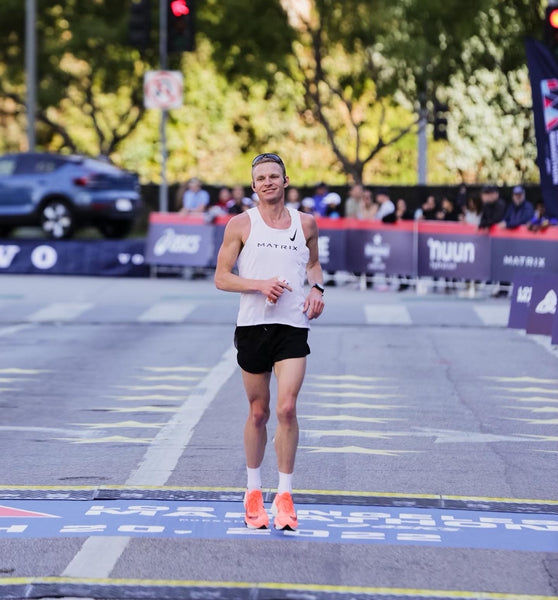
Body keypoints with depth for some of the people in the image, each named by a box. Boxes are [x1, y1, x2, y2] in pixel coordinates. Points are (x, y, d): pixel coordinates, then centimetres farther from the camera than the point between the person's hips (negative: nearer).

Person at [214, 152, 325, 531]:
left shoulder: (306, 223, 8)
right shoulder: (241, 225, 1)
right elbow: (221, 277, 0)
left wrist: (318, 288, 5)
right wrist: (260, 284, -15)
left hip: (293, 327, 0)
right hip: (253, 325, 0)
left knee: (287, 408, -13)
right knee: (258, 412, 7)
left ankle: (285, 496, -5)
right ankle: (254, 492, 23)